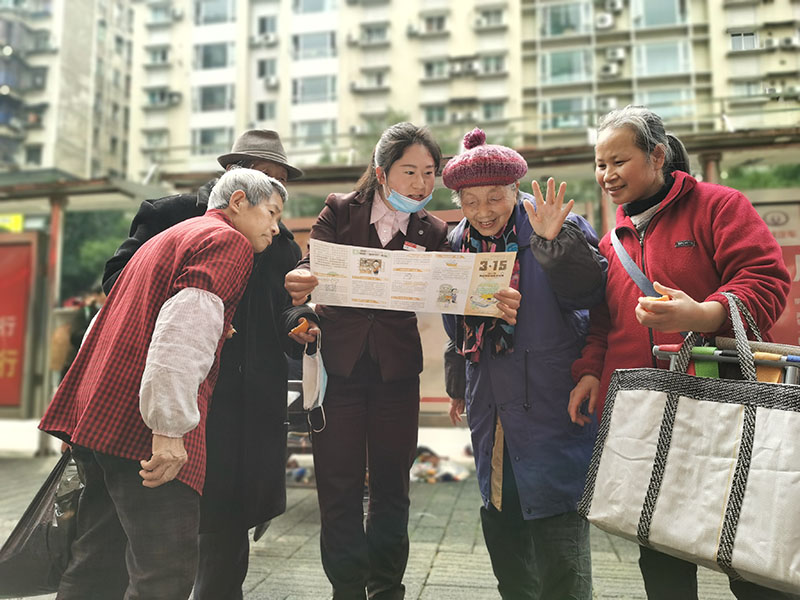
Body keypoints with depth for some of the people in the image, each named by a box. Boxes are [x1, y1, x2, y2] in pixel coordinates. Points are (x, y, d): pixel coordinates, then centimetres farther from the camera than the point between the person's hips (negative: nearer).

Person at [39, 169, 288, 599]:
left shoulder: (169, 238, 27)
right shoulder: (229, 242, -3)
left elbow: (107, 321, 28)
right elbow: (185, 327, -20)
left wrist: (84, 412, 30)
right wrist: (169, 426, -23)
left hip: (98, 414, 10)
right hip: (141, 425, -10)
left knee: (98, 564, 18)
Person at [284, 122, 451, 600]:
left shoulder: (433, 232, 3)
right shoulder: (340, 211, 0)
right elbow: (311, 266, -9)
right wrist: (300, 283, -33)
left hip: (397, 370, 2)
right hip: (338, 363, -1)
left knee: (391, 489, 11)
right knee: (339, 490, 4)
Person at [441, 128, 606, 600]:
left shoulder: (556, 228, -7)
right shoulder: (459, 243, 11)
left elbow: (588, 292, -19)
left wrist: (555, 241, -32)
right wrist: (458, 384, 24)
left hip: (550, 402, -6)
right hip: (490, 410, 7)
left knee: (554, 514, -4)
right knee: (499, 516, 17)